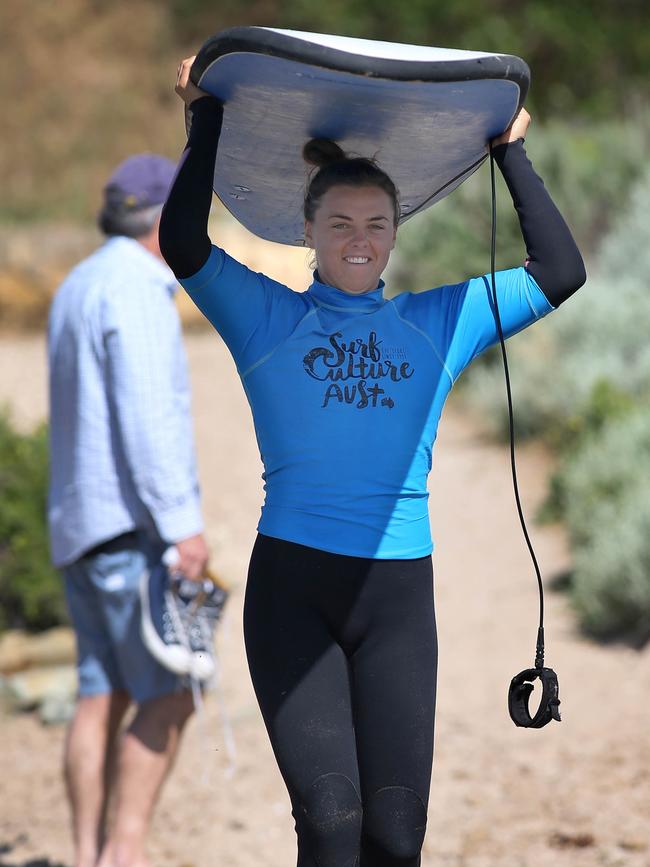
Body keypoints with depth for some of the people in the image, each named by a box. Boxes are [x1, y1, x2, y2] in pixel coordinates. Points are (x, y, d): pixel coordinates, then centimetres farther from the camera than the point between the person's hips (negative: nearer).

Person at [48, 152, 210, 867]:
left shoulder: (78, 286, 18)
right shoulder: (133, 289, -12)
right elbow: (145, 416, -20)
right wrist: (182, 524, -21)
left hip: (82, 525, 10)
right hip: (131, 521, -10)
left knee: (102, 695, 6)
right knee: (170, 693, -10)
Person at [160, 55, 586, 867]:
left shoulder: (439, 322, 14)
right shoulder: (265, 316, 7)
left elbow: (559, 271, 14)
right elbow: (183, 242, -7)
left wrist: (513, 155, 15)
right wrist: (208, 121, -1)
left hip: (399, 595, 3)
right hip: (291, 587, -2)